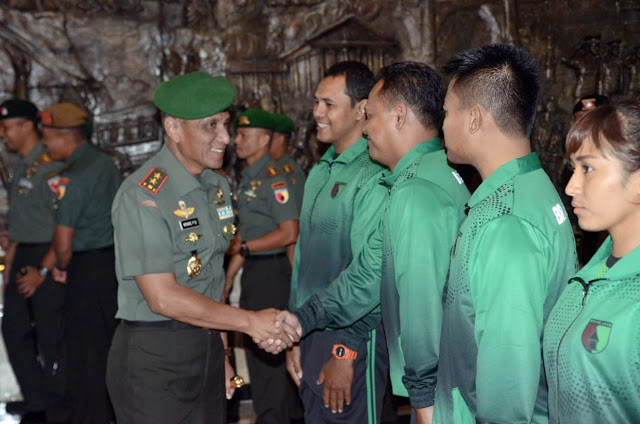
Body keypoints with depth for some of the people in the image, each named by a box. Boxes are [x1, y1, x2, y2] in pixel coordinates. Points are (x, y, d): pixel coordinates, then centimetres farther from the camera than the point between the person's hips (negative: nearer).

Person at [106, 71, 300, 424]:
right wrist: (250, 322, -17)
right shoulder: (143, 195, -16)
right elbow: (162, 297, -20)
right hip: (152, 358, -7)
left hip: (207, 350, 7)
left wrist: (221, 354, 14)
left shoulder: (218, 187, 9)